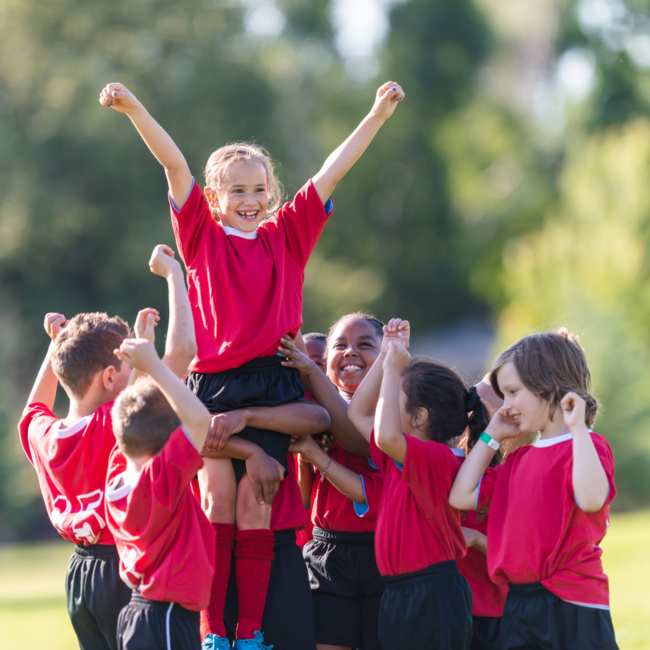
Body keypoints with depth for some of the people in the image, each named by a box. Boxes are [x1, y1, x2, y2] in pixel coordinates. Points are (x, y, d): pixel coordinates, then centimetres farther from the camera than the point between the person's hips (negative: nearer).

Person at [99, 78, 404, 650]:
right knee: (216, 493, -12)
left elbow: (331, 172, 10)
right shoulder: (203, 235, 8)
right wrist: (134, 110, -8)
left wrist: (377, 116, 8)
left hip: (270, 383, 1)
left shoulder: (286, 236, 13)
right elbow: (174, 164, -1)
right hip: (211, 382, -1)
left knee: (255, 498, -4)